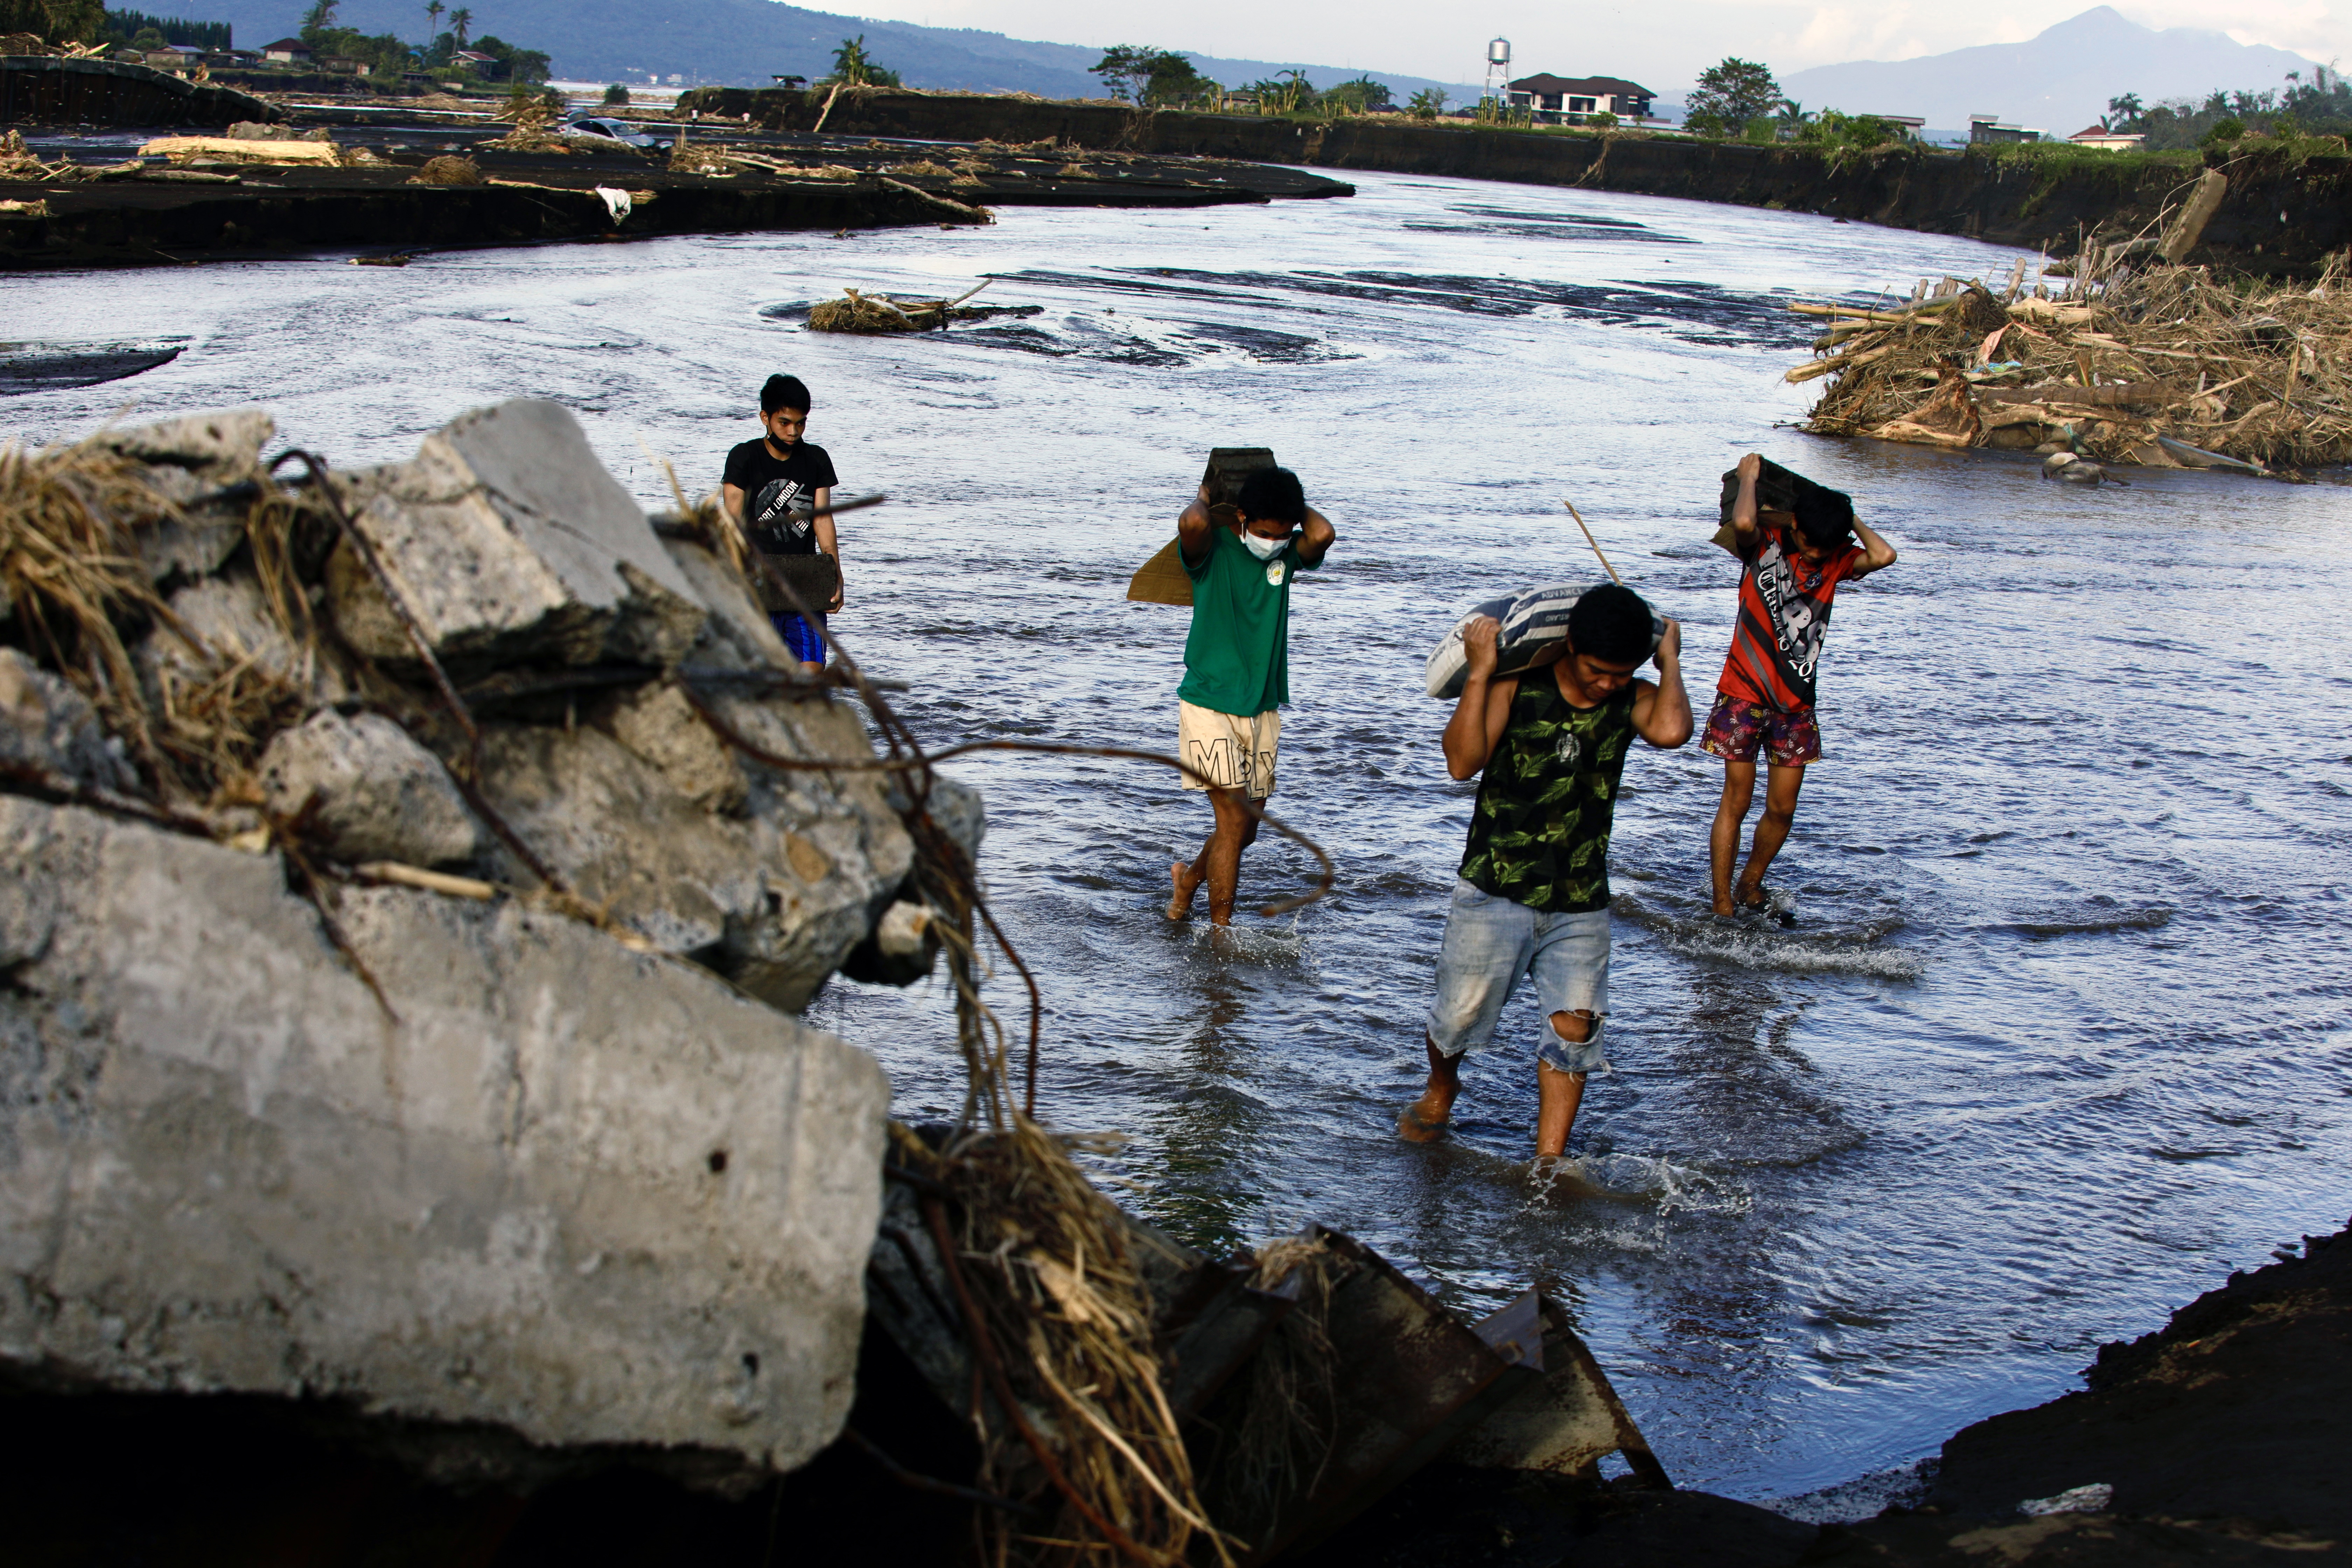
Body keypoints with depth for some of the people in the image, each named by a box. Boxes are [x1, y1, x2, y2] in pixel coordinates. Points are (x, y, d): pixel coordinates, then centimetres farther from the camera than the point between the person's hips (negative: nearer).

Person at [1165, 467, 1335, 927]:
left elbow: (1322, 535, -21)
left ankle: (1189, 880, 41)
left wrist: (1295, 506, -4)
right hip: (1209, 702, -5)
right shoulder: (1214, 549, -10)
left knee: (1246, 830, 12)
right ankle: (1220, 933, -4)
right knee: (1234, 819, -12)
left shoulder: (1287, 554, 2)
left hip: (1264, 708, 5)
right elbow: (1191, 525, -34)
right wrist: (1203, 497, -12)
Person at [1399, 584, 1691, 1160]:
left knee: (1574, 1027, -5)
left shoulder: (1632, 700, -1)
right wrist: (1479, 672, -23)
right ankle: (1441, 1088, 37)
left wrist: (1671, 663, -11)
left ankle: (1548, 1162, 6)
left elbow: (1670, 731, -26)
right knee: (1460, 1013, 3)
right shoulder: (1518, 685, -9)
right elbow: (1463, 762, -22)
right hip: (1496, 891, -2)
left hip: (1581, 904, 2)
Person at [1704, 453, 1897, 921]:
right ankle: (1723, 908, 2)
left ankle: (1750, 890, 26)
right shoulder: (1763, 544, -7)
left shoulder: (1836, 560, 3)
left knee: (1782, 809, 6)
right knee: (1737, 800, -3)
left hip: (1796, 701, 4)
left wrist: (1846, 516, -4)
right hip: (1746, 693, -4)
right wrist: (1749, 476, -14)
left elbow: (1883, 556, -18)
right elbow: (1743, 522, -32)